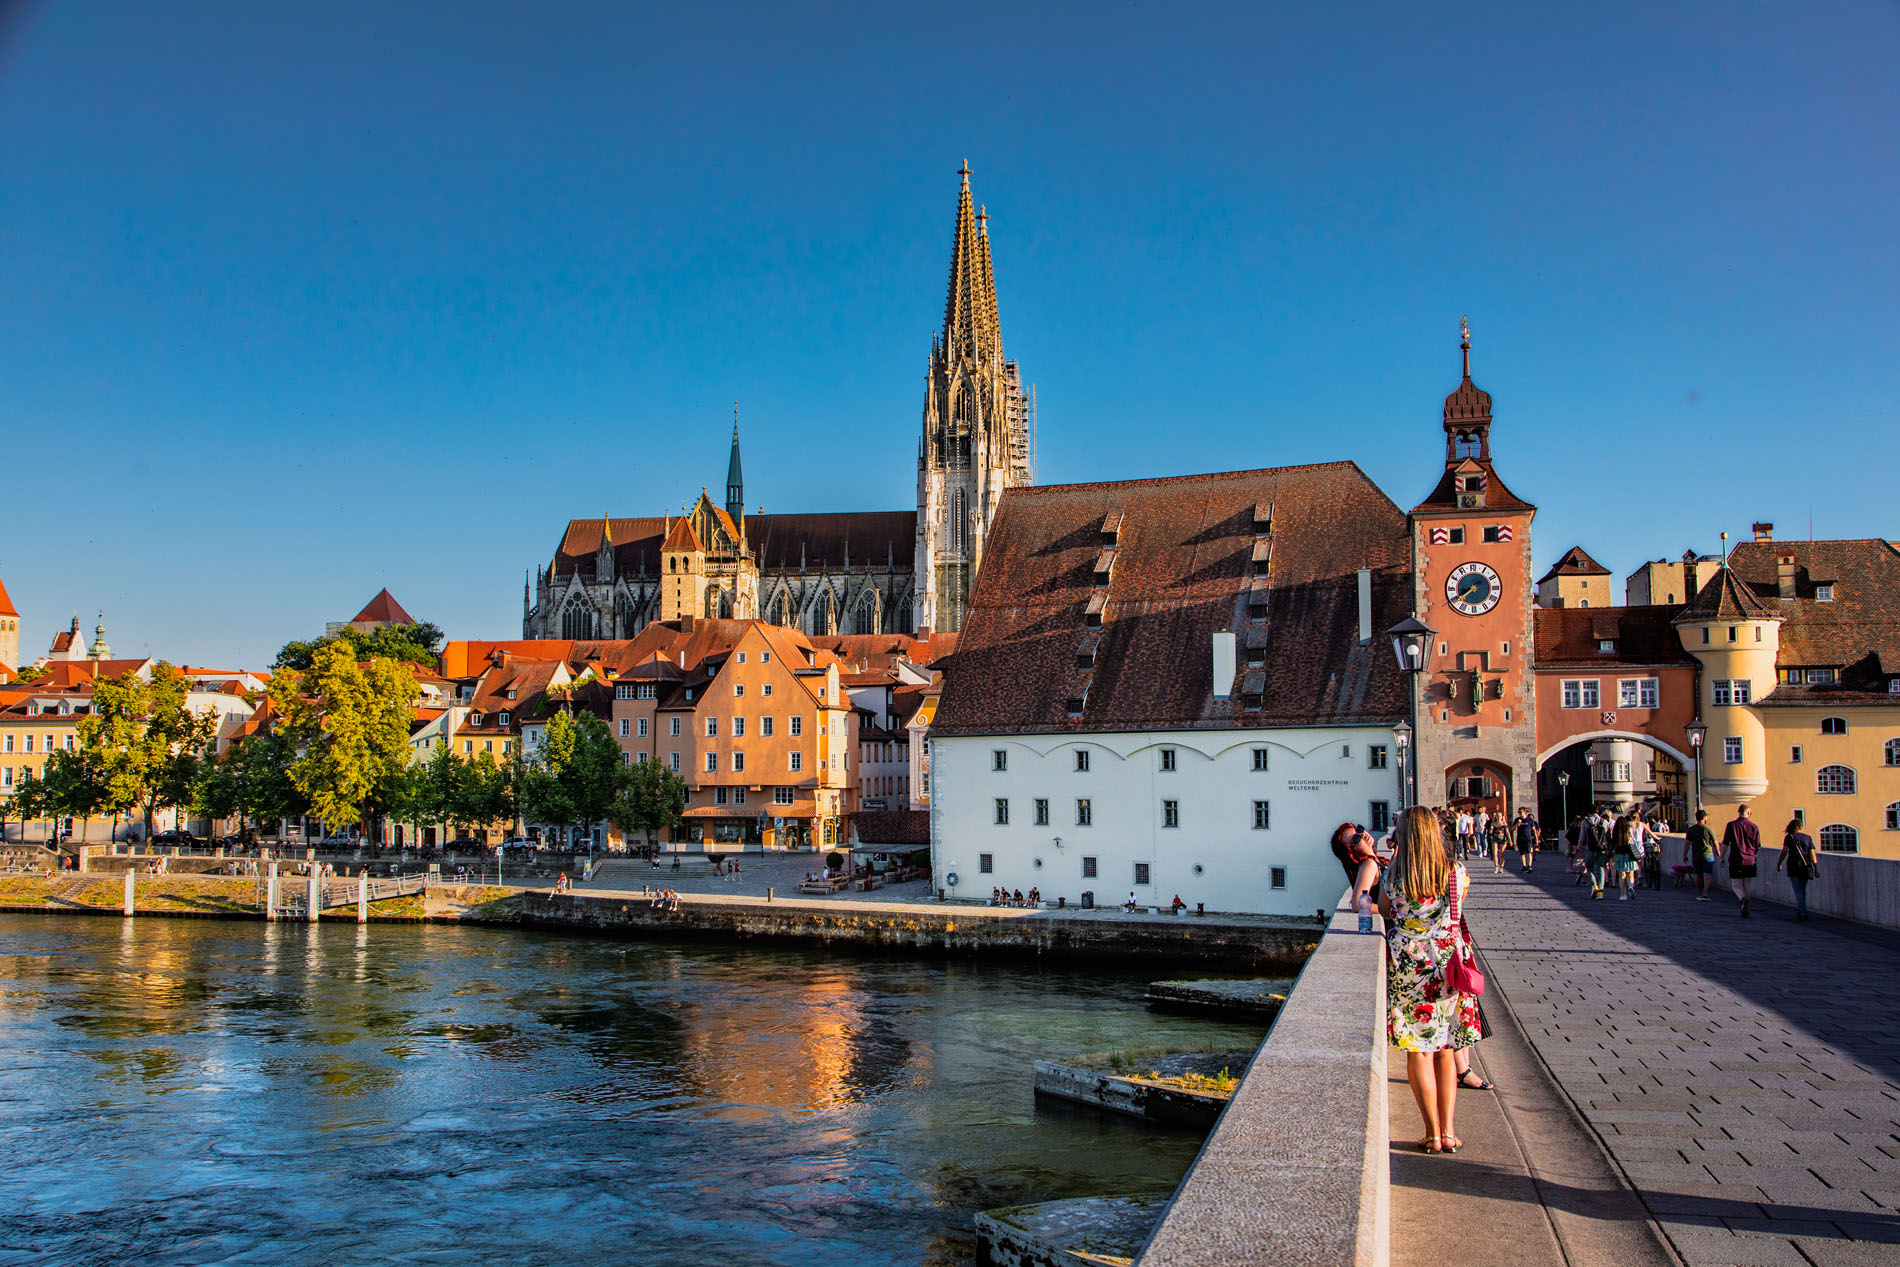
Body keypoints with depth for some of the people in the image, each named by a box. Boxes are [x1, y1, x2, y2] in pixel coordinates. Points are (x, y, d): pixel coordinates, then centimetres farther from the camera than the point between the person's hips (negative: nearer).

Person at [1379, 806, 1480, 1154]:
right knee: (1445, 1050, 14)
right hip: (1448, 965, 2)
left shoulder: (1395, 875, -10)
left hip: (1408, 966, -2)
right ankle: (1449, 1132, 14)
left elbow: (1384, 911, 6)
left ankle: (1433, 1134, 9)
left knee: (1418, 1052, 6)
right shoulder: (1456, 872, -4)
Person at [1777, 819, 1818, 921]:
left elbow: (1784, 852, -4)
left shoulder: (1789, 837, -1)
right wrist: (1816, 868, 0)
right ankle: (1799, 911, 25)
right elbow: (1812, 854, 2)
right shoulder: (1808, 837, 7)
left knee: (1798, 891, -2)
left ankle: (1804, 914, -11)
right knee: (1802, 890, 17)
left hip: (1793, 866, -4)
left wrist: (1778, 864, 6)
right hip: (1806, 867, 4)